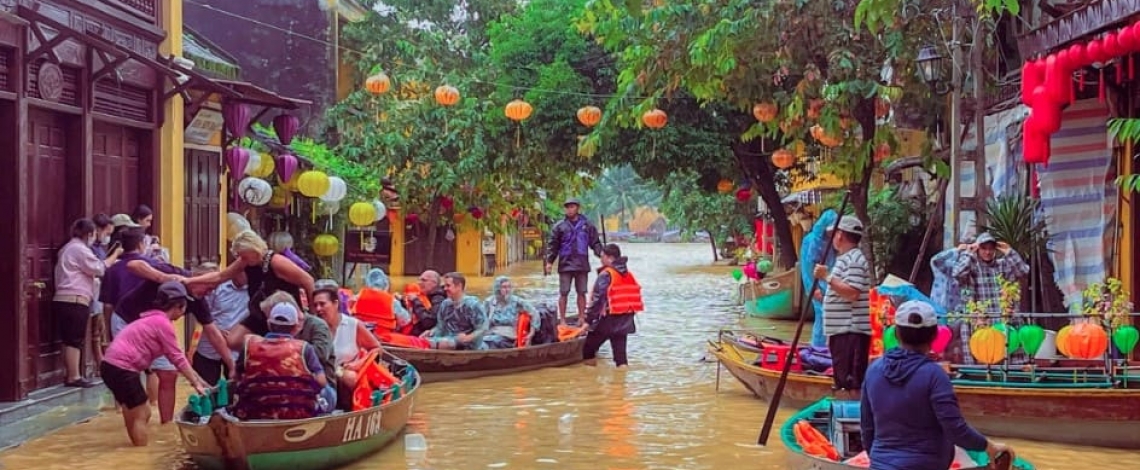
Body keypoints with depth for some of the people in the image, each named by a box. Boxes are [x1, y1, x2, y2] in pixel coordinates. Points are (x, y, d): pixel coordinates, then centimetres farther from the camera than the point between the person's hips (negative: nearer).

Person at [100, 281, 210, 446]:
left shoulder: (155, 319, 19)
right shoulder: (163, 323, -11)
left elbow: (177, 357, 19)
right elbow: (177, 358, -10)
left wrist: (200, 380, 18)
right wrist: (196, 384, -4)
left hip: (113, 365, 10)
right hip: (121, 367, -10)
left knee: (140, 414, 15)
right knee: (140, 416, -3)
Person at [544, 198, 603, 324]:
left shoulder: (587, 225, 6)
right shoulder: (559, 226, 2)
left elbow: (595, 242, 7)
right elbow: (553, 245, 1)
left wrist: (601, 253, -8)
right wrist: (549, 261, -6)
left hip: (582, 265, 1)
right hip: (565, 265, -1)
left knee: (582, 292, 7)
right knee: (563, 293, 0)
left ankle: (581, 319, 15)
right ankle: (562, 319, 6)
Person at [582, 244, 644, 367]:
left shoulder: (606, 275, -11)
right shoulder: (629, 275, 13)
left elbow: (597, 299, -15)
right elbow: (635, 296, 17)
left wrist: (588, 320, -12)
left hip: (610, 319, -7)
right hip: (626, 320, 7)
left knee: (589, 348, 9)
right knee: (620, 349, 8)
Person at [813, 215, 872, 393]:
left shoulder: (854, 260, -13)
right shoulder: (845, 259, 20)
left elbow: (852, 293, -24)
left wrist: (827, 278, -22)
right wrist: (825, 295, 21)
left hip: (851, 331, -11)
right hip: (842, 331, 11)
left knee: (851, 382, -12)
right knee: (843, 380, 15)